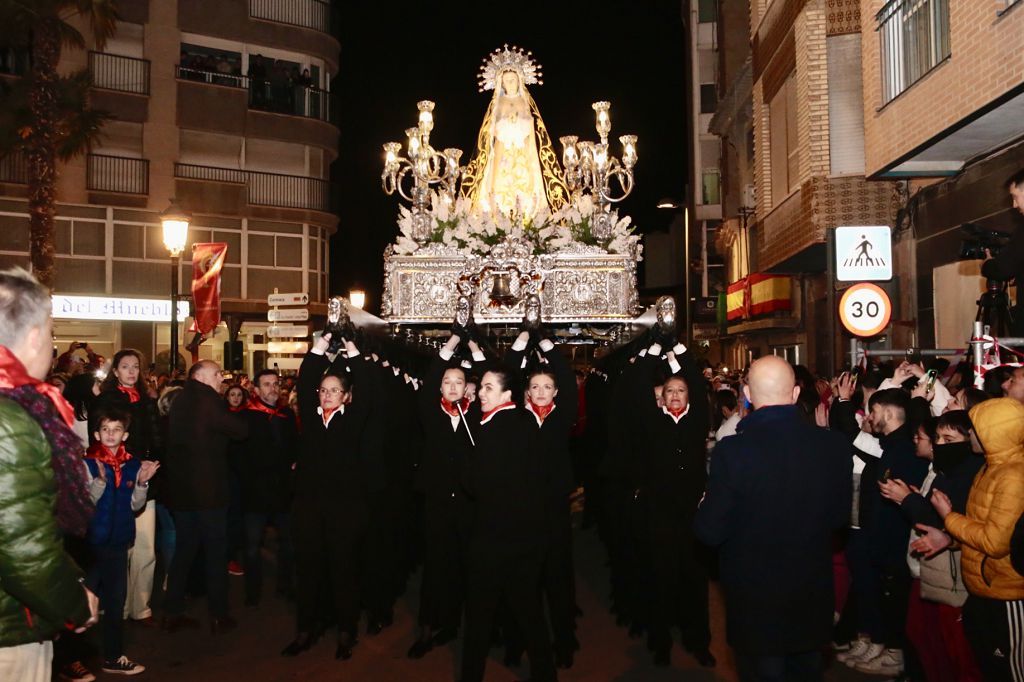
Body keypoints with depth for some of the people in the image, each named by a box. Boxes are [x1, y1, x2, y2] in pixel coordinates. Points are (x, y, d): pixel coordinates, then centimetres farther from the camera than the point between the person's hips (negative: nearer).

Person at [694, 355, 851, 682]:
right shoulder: (834, 444, -13)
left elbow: (710, 531, -18)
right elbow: (839, 516, 1)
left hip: (754, 601, -3)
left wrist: (705, 506, 3)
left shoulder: (732, 450, -25)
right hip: (814, 597, 4)